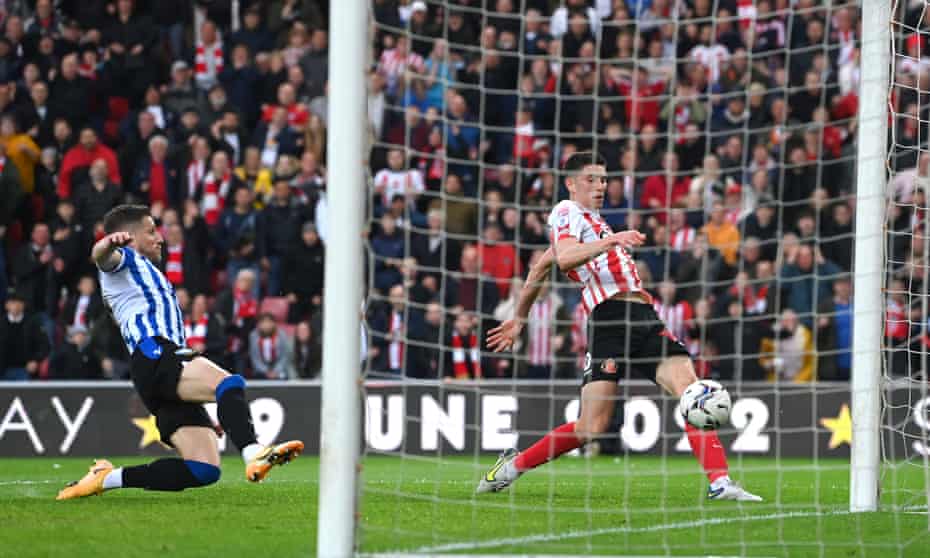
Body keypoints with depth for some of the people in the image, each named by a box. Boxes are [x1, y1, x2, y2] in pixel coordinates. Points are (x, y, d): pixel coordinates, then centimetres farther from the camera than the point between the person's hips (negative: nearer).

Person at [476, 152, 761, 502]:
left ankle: (720, 483, -22)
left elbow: (540, 267, 39)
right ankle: (514, 465, 8)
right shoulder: (567, 212, 5)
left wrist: (518, 318, 45)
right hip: (611, 319, -8)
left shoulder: (592, 221, 32)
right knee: (591, 427, -13)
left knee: (690, 388, -15)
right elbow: (564, 258, -17)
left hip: (644, 320, 8)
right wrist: (610, 241, -28)